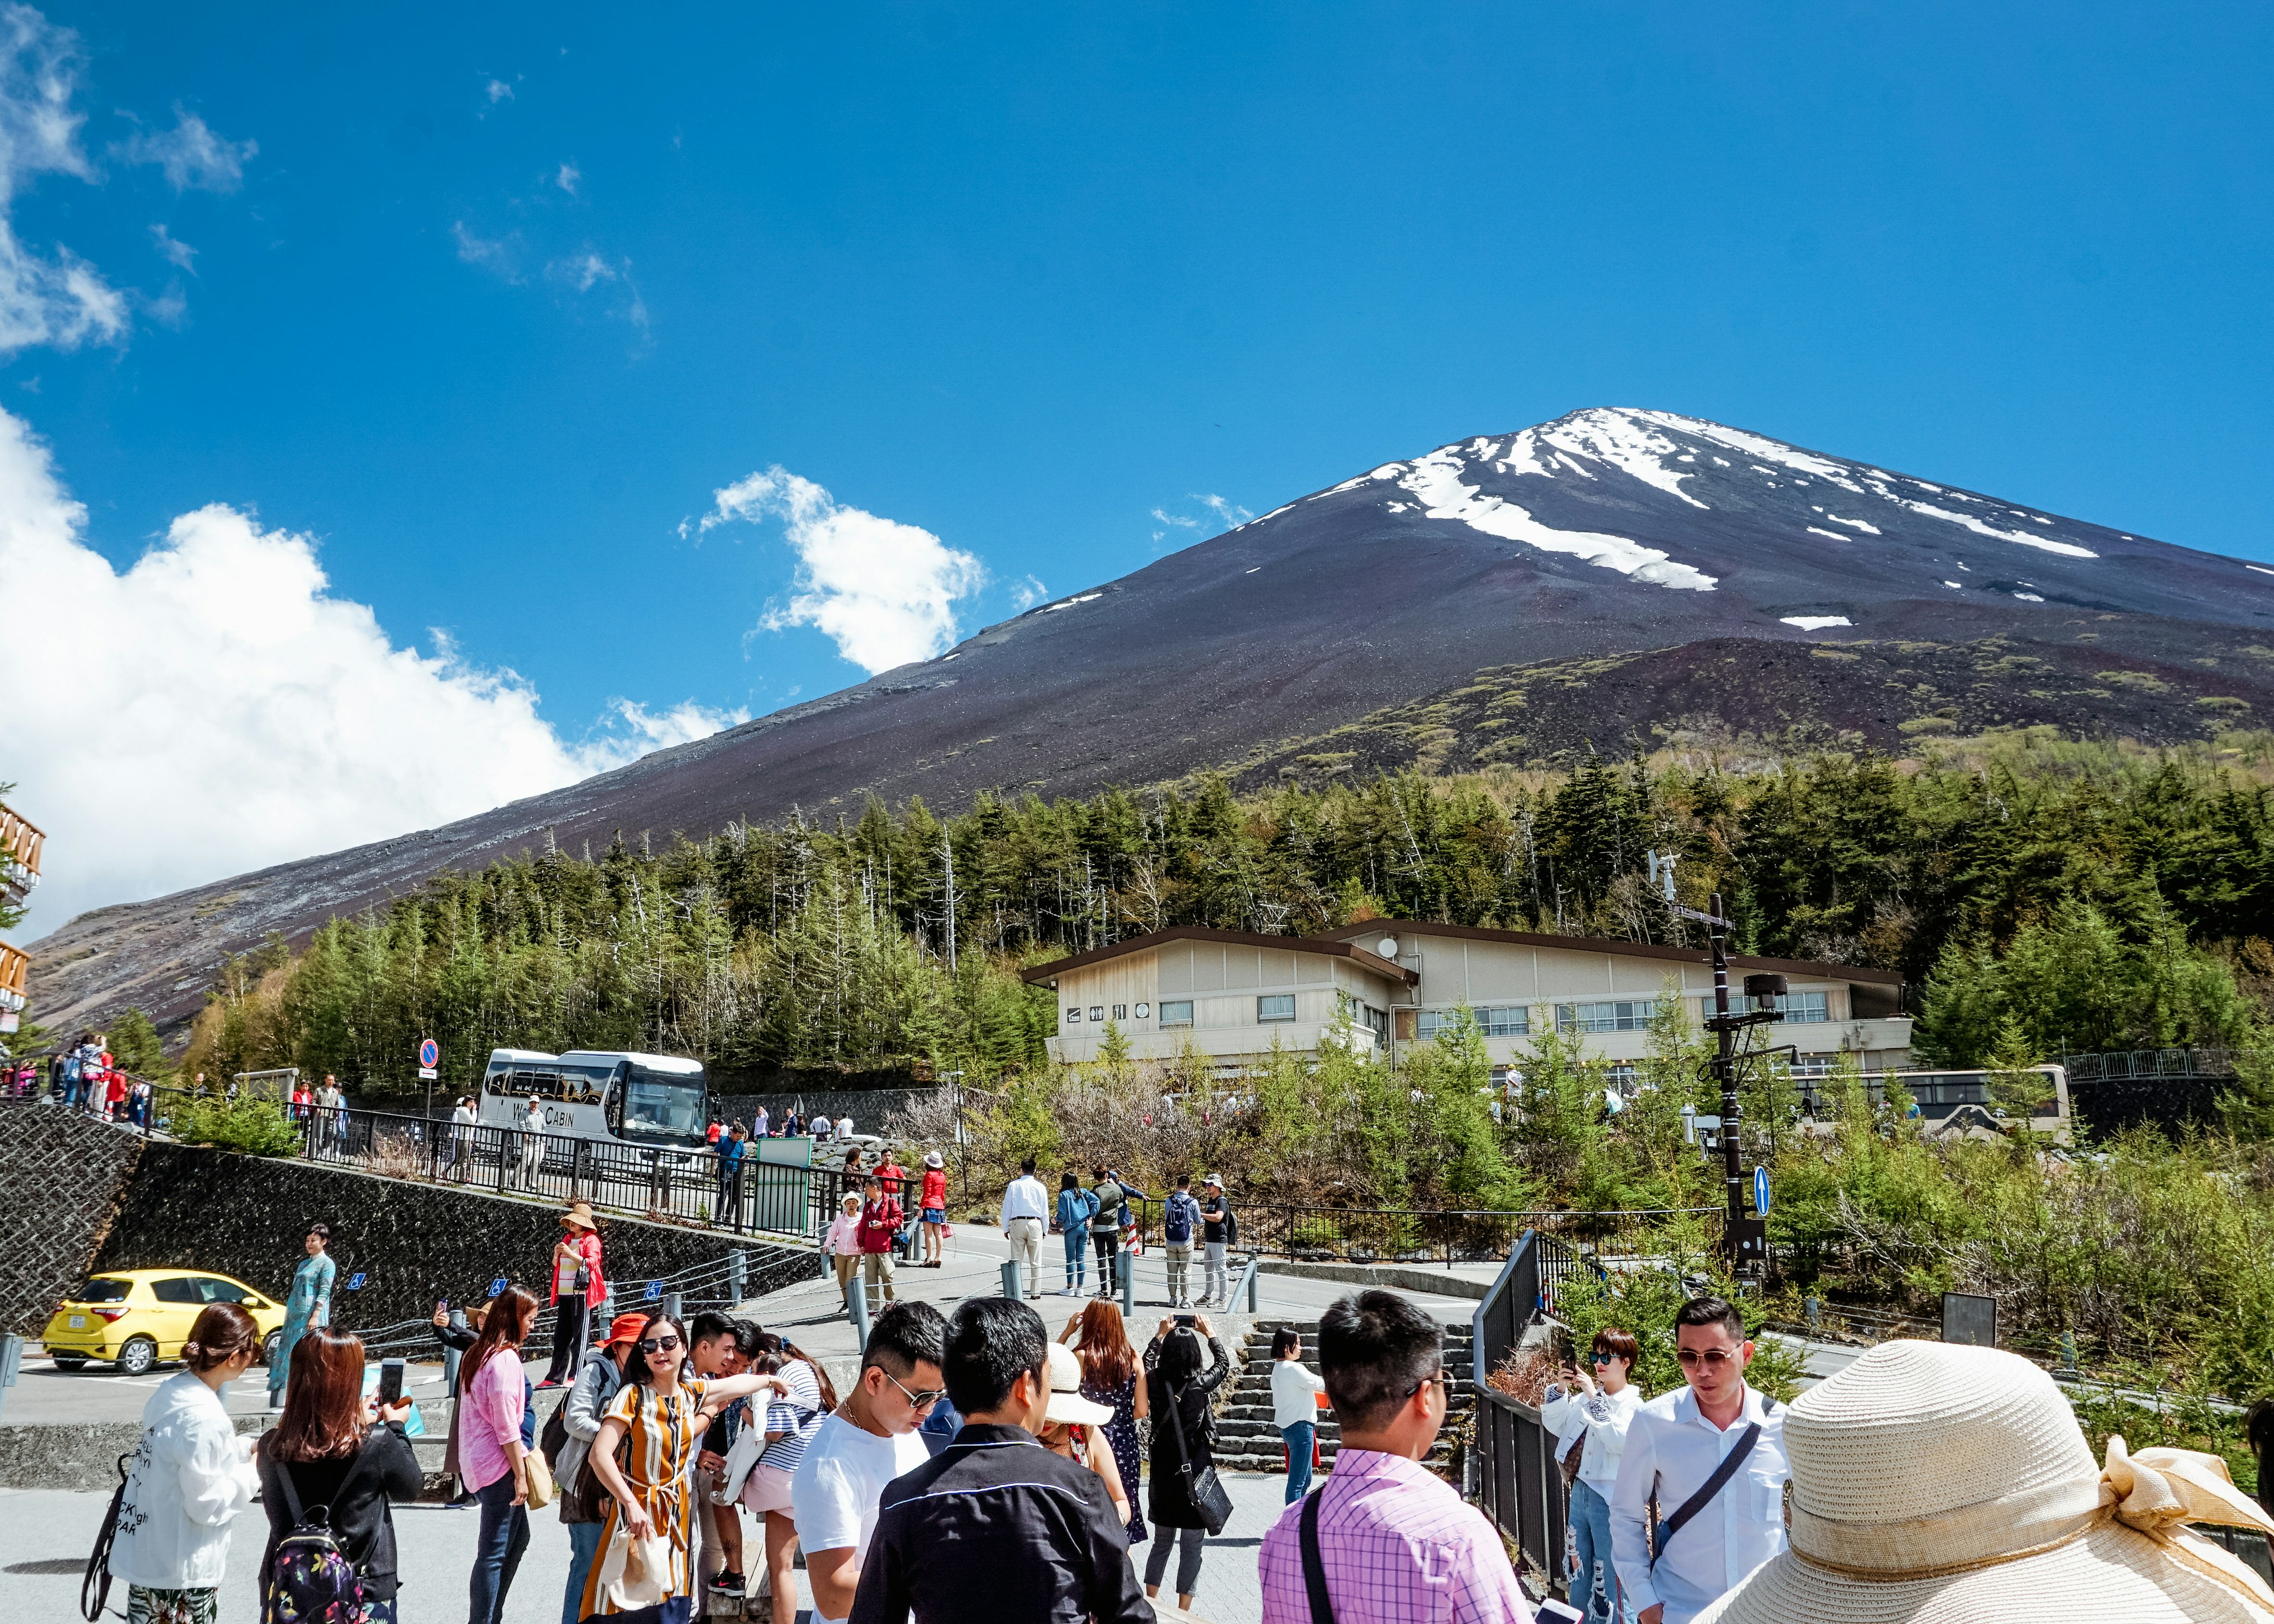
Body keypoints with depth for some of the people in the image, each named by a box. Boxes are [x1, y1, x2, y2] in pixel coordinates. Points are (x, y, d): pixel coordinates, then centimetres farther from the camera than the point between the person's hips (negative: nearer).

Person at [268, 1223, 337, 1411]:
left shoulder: (326, 1264, -4)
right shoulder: (304, 1263, 19)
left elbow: (324, 1293, -12)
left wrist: (315, 1316, -20)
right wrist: (288, 1316, 19)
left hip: (310, 1316, -8)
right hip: (294, 1316, 8)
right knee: (287, 1352, 5)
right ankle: (279, 1400, 8)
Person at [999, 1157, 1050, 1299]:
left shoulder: (1013, 1185, 1)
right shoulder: (1040, 1186, 4)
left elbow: (1007, 1208, 3)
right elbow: (1045, 1211, 8)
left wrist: (1006, 1228, 11)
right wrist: (1045, 1229, 17)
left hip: (1017, 1224, 0)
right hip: (1035, 1223, 0)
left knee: (1016, 1260, 4)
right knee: (1036, 1261, 5)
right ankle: (1035, 1292, 5)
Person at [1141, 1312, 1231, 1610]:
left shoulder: (1156, 1382, -7)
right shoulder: (1202, 1384, -13)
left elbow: (1148, 1361, 18)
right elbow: (1223, 1364, 10)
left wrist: (1161, 1334, 29)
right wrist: (1209, 1332, 22)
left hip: (1163, 1475, 3)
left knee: (1162, 1542, 18)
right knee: (1191, 1548, 5)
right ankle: (1183, 1614, 9)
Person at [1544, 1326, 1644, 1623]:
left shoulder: (1632, 1404, -10)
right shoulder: (1587, 1397, 9)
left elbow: (1619, 1441, -25)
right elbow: (1552, 1423, 11)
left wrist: (1594, 1397, -24)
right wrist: (1560, 1388, -4)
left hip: (1610, 1499, -7)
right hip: (1580, 1494, 7)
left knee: (1609, 1578, -3)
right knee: (1579, 1573, 18)